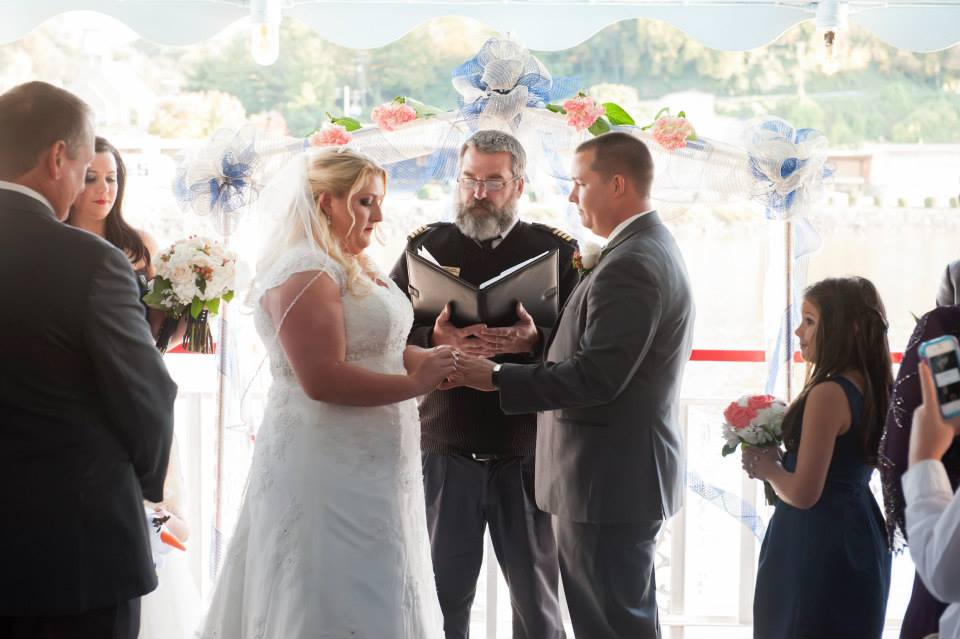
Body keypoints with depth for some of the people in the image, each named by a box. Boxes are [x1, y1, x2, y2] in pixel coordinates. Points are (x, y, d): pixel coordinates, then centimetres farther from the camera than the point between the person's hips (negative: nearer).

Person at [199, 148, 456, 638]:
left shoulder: (352, 267, 14)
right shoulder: (305, 273, -16)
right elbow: (323, 379, -24)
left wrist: (428, 358, -1)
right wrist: (414, 383, -19)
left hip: (365, 469, 10)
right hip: (328, 473, -10)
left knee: (378, 598, 14)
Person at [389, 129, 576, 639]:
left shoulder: (556, 249, 3)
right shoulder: (427, 245, 6)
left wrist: (533, 340, -22)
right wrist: (436, 339, -18)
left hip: (525, 451, -1)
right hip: (446, 448, 1)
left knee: (536, 595, 9)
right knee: (444, 594, 10)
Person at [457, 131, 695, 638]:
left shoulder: (630, 265, -20)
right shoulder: (653, 247, 14)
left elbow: (596, 377, -25)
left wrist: (497, 378, -18)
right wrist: (540, 340, 8)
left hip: (607, 482, -11)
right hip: (633, 470, 11)